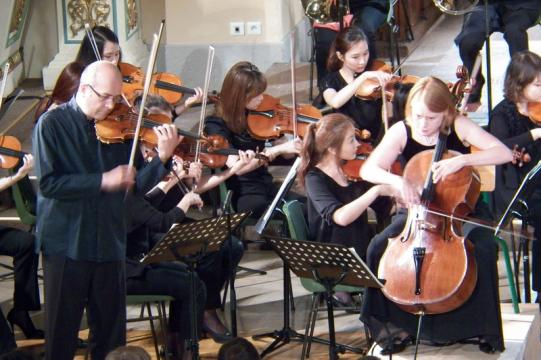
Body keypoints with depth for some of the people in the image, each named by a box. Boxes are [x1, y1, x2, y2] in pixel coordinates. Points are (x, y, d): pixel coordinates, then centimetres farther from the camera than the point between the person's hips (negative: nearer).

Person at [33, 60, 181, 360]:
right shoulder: (52, 124, -7)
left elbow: (139, 185, 3)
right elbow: (48, 183, -17)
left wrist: (163, 158, -14)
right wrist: (102, 181, -22)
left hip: (109, 242, 4)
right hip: (65, 242, -4)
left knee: (112, 330, 11)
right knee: (62, 328, 6)